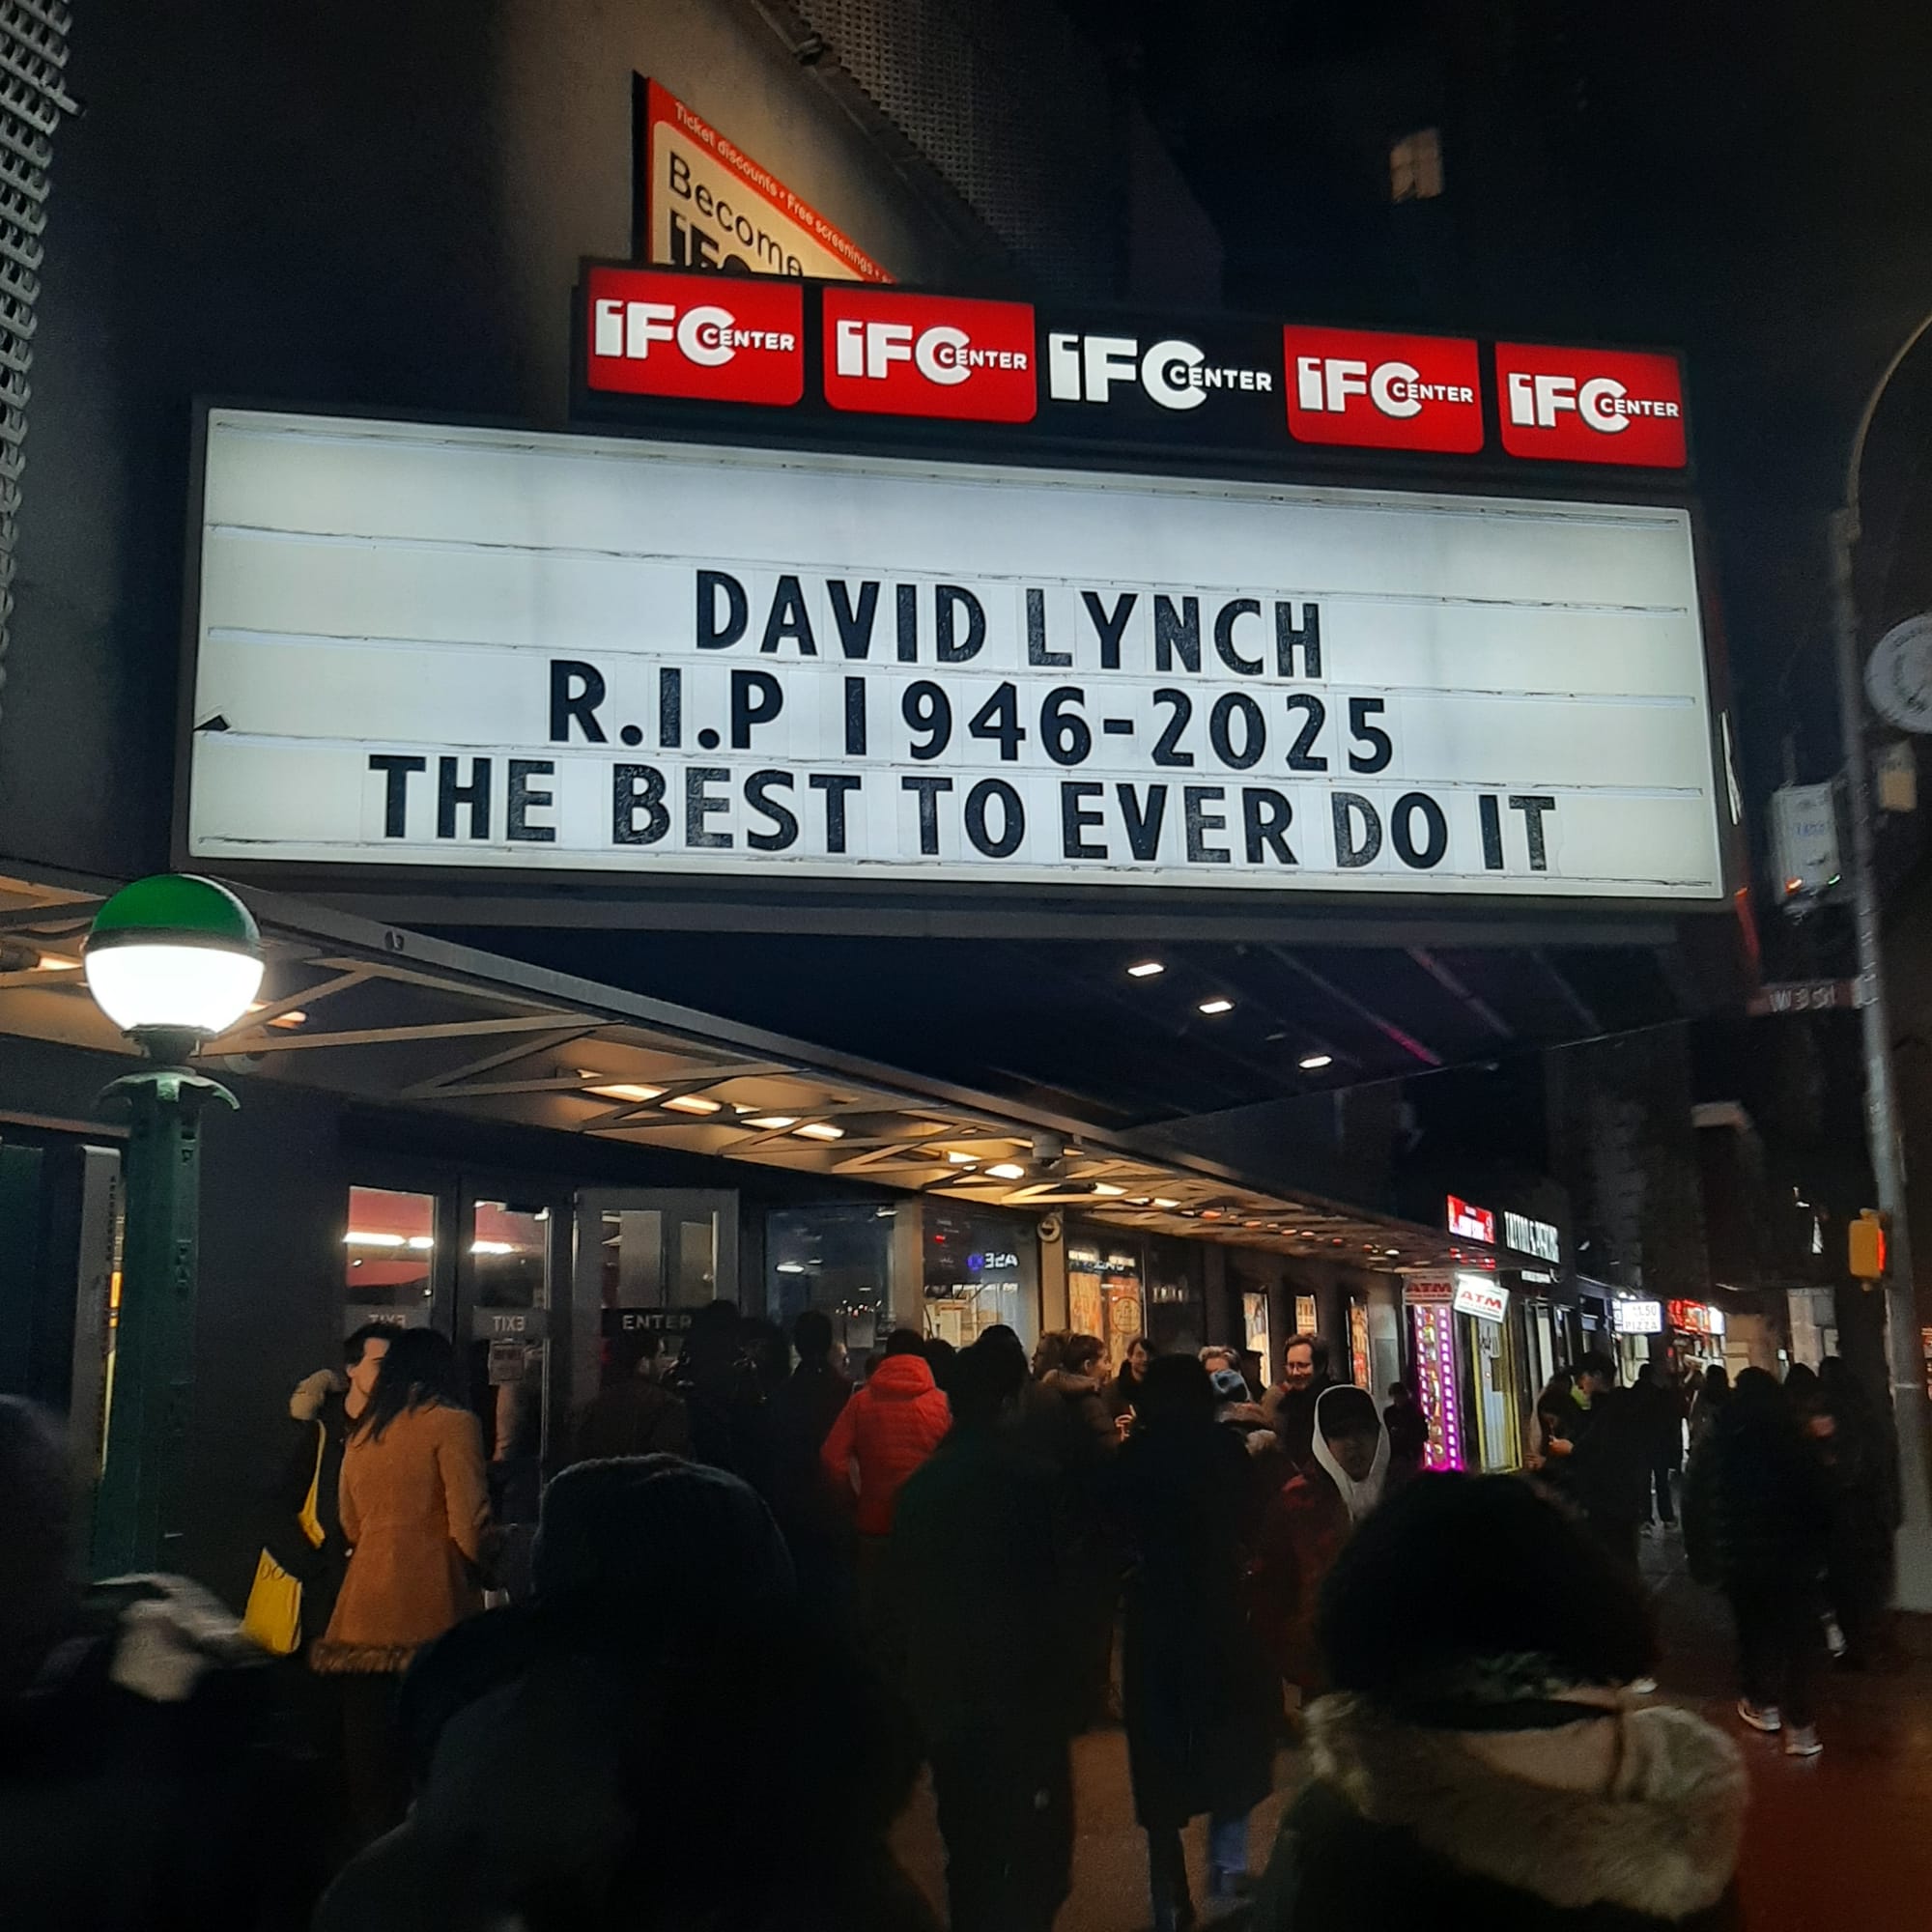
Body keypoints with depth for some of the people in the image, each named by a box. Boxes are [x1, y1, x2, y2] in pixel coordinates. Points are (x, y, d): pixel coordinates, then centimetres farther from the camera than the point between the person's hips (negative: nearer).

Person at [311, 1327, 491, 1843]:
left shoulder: (361, 1434, 15)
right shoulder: (452, 1424, -3)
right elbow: (468, 1521, -8)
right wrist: (479, 1572, 8)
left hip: (363, 1608, 6)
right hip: (429, 1606, -6)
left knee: (369, 1742, 9)